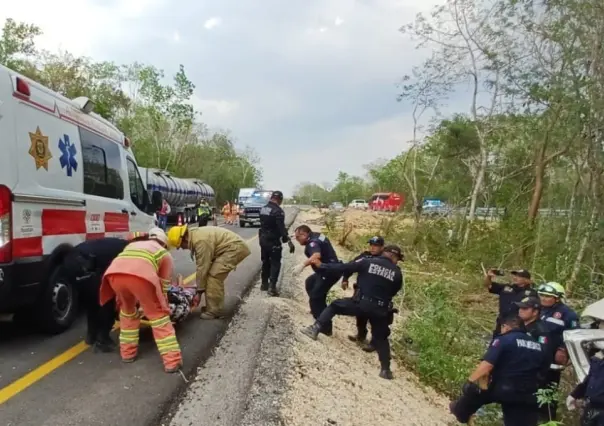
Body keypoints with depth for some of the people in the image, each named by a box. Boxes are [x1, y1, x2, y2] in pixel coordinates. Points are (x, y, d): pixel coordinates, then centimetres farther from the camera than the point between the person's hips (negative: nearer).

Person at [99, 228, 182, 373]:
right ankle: (172, 361, 11)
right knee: (159, 316, 13)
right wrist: (162, 306, 44)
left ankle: (128, 352, 36)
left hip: (114, 273, 4)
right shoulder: (165, 255, 31)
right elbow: (163, 286, 30)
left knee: (127, 311, 31)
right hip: (141, 276, -4)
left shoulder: (132, 245, 42)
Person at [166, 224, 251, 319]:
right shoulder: (195, 237, 8)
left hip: (235, 247, -11)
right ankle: (215, 307, 22)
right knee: (216, 275, 13)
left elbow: (203, 267, -18)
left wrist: (199, 291, -9)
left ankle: (214, 311, -6)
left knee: (214, 275, -12)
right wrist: (200, 287, 14)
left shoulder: (200, 240, -23)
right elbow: (202, 264, 13)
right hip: (234, 247, 11)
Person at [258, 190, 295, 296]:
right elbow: (281, 228, -25)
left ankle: (264, 284, 26)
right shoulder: (278, 211, -19)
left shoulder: (263, 209, 8)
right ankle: (272, 286, -7)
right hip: (273, 241, -8)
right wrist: (288, 241, -27)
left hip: (263, 239, 8)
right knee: (275, 263, -1)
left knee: (265, 262, 18)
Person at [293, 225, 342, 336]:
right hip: (328, 269, 11)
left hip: (330, 272, -11)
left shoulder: (312, 242, -21)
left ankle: (324, 327, -9)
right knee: (310, 283, 29)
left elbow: (316, 255, -42)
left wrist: (302, 265, -49)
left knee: (315, 297, -9)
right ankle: (317, 309, 42)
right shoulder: (315, 235, 8)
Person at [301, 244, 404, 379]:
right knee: (381, 338, 21)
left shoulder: (368, 261, -2)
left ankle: (315, 329, 6)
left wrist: (322, 265, 9)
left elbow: (343, 268, 0)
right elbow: (393, 292, 14)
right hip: (380, 309, 2)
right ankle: (385, 369, 16)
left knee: (334, 306, 18)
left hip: (361, 303, -2)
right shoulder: (397, 273, 4)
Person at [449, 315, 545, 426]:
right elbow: (539, 371, 22)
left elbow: (486, 365, -17)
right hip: (528, 396, 6)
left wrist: (469, 381, -10)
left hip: (503, 390, -5)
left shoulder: (503, 340, -6)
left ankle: (460, 412, 39)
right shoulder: (538, 346, 14)